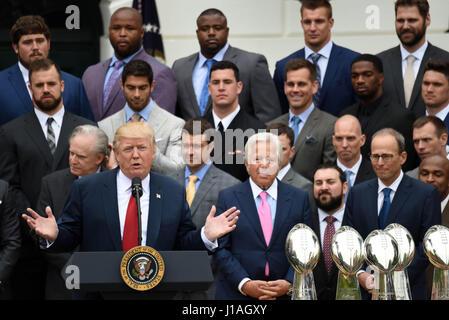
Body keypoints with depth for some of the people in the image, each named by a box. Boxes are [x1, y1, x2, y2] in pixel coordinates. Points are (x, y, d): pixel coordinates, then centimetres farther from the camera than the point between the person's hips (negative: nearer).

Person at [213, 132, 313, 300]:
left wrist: (289, 284, -11)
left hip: (285, 294, 1)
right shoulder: (228, 197, 1)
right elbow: (220, 249, -3)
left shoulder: (299, 198, 4)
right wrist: (245, 284, -14)